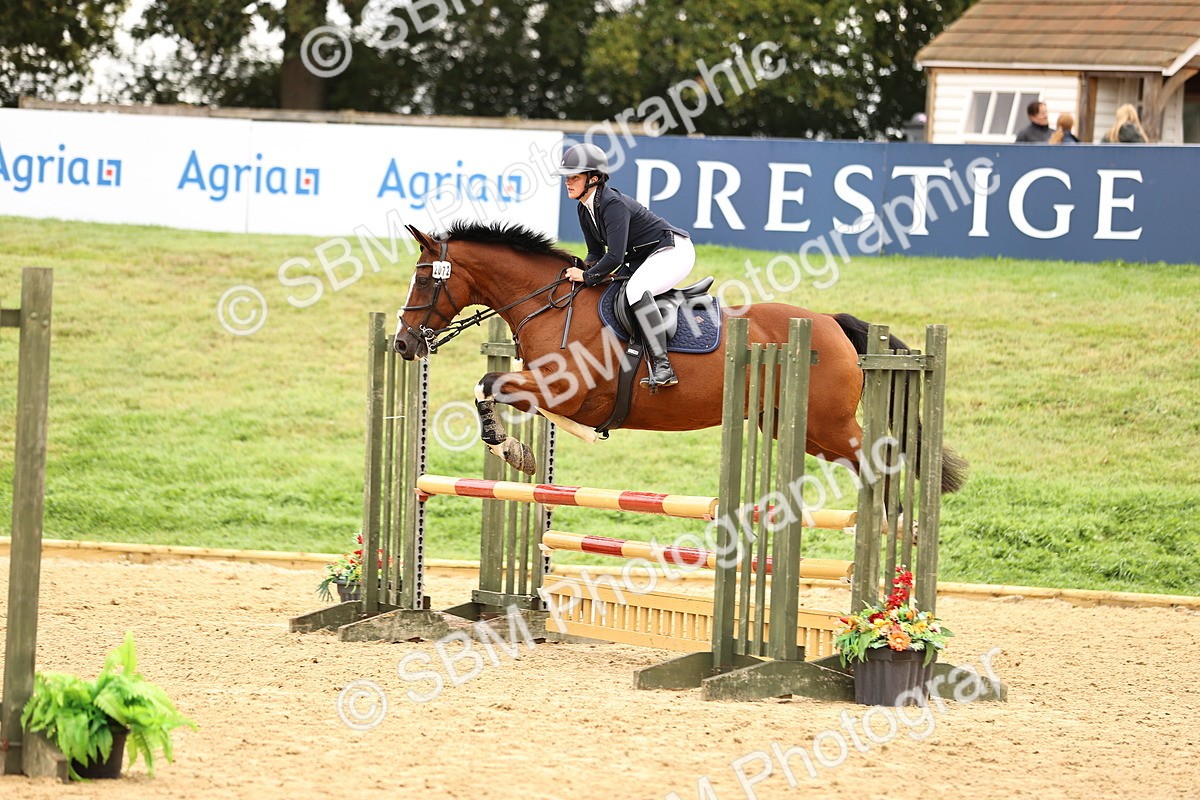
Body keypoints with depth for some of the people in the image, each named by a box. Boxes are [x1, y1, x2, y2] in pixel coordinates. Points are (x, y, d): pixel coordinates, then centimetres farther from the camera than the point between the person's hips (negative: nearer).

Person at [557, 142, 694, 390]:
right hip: (644, 259, 11)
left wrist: (588, 276, -20)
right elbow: (596, 251, 12)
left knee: (635, 290, -35)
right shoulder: (584, 209, 3)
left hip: (673, 250, -11)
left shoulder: (613, 204, -26)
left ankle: (662, 367, -39)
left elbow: (615, 256, -32)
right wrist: (589, 268, -10)